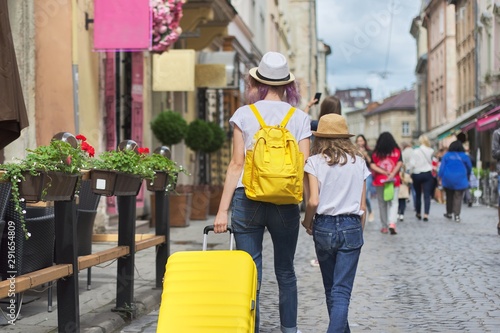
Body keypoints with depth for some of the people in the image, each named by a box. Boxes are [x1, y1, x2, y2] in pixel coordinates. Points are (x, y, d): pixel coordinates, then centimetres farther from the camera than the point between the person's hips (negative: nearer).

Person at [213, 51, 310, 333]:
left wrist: (223, 210, 0)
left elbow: (237, 164, -1)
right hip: (286, 202, 1)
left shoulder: (244, 114, 3)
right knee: (285, 272, 14)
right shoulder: (299, 118, 5)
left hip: (247, 199, -1)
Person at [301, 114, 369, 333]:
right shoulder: (358, 161, 4)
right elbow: (362, 206, 4)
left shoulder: (315, 161, -2)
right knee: (342, 290, -3)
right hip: (351, 227, 0)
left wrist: (307, 222, 6)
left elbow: (313, 201, -12)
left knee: (331, 288, 17)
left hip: (324, 227, 0)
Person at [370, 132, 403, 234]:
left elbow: (372, 166, -8)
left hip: (379, 181, 1)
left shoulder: (376, 153, 2)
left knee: (382, 203, 10)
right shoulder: (396, 151, 1)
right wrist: (392, 174, -16)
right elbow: (399, 164, -10)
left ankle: (385, 226, 14)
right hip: (394, 181, -1)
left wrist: (384, 172, -11)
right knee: (393, 202, 0)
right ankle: (392, 223, -20)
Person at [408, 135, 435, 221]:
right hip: (427, 174, 0)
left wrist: (411, 172, 3)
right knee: (427, 195, -2)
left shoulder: (416, 151, -11)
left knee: (418, 194, 14)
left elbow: (412, 164, -11)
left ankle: (418, 213, 27)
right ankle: (426, 214, -12)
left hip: (417, 174, 0)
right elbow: (431, 162, 2)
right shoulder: (431, 151, -4)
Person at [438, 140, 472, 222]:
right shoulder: (464, 156, -2)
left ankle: (449, 213, 25)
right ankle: (457, 215, -11)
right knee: (458, 197, -2)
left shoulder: (446, 155, -1)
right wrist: (467, 175, 26)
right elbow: (469, 167, 10)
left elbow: (442, 167, -4)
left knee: (449, 196, 16)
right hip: (460, 180, -2)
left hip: (448, 179, 2)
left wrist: (440, 177, 1)